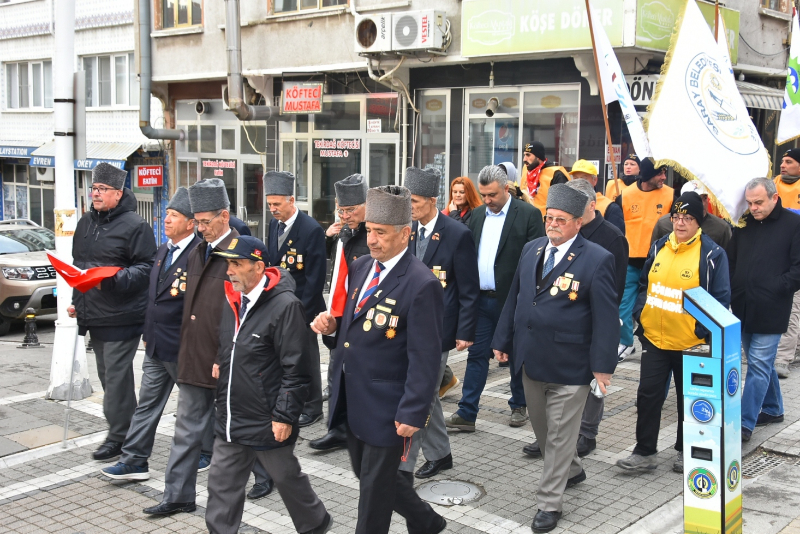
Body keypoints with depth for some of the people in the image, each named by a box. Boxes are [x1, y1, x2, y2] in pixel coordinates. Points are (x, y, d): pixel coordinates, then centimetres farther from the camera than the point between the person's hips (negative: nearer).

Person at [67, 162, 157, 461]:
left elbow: (145, 268, -13)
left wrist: (115, 279, -25)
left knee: (116, 375, -6)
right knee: (106, 375, 14)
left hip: (122, 316, -8)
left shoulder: (134, 225, -10)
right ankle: (128, 429, 26)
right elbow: (77, 265, 24)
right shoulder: (85, 223, 15)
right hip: (93, 314, 8)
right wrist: (76, 300, 19)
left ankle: (118, 436, 4)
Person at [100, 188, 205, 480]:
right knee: (147, 404, 10)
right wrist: (147, 333, 17)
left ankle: (207, 453, 26)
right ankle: (134, 460, 16)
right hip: (156, 345, 8)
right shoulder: (162, 251, 11)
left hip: (183, 347, -8)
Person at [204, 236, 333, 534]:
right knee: (222, 482, 11)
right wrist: (221, 365, 5)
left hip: (268, 422, -7)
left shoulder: (285, 305, -19)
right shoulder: (234, 300, 6)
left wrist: (284, 416, -19)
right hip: (231, 418, 7)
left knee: (287, 478, 13)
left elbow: (296, 368, -19)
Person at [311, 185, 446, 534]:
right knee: (364, 471, 21)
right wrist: (333, 326, -5)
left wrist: (412, 413, -21)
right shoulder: (360, 267, 5)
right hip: (352, 399, 8)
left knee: (375, 483, 7)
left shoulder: (421, 285, -20)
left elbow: (424, 358, -19)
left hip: (386, 407, -8)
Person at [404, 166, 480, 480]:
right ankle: (439, 454, 32)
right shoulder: (408, 230, 4)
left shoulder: (457, 235, -12)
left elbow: (469, 290, -9)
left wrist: (465, 333, -10)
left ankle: (402, 467, 0)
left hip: (438, 328, -6)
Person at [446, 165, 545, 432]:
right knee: (477, 354, 6)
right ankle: (466, 413, 10)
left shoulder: (529, 214, -8)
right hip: (481, 298, 4)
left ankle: (519, 405, 30)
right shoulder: (477, 214, 9)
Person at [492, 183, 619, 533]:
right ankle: (572, 470, 45)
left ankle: (550, 503, 15)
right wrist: (503, 341, 12)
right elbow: (514, 297, 13)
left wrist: (603, 365, -14)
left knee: (559, 435, 3)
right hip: (531, 359, 6)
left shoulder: (597, 260, -12)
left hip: (569, 366, -6)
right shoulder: (532, 249, 6)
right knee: (541, 428, 20)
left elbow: (606, 317, -12)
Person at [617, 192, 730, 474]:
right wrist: (640, 313, 6)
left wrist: (702, 331, -13)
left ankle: (685, 452, 28)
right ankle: (644, 452, 14)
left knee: (688, 399, 11)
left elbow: (721, 299, -8)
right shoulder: (659, 247, 5)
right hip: (654, 337, 4)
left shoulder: (712, 254, -10)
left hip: (690, 344, -4)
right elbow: (645, 283, 17)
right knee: (648, 395, 4)